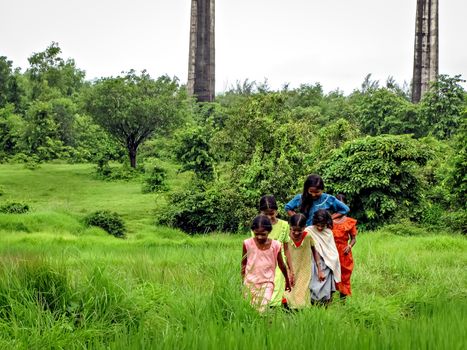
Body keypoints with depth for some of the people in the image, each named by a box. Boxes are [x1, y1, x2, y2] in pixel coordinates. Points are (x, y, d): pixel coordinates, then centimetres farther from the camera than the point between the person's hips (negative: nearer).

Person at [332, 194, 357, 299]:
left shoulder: (350, 222, 6)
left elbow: (353, 238, 7)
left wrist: (350, 246, -11)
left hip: (344, 253, 1)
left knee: (344, 277, 4)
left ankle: (343, 300, 12)